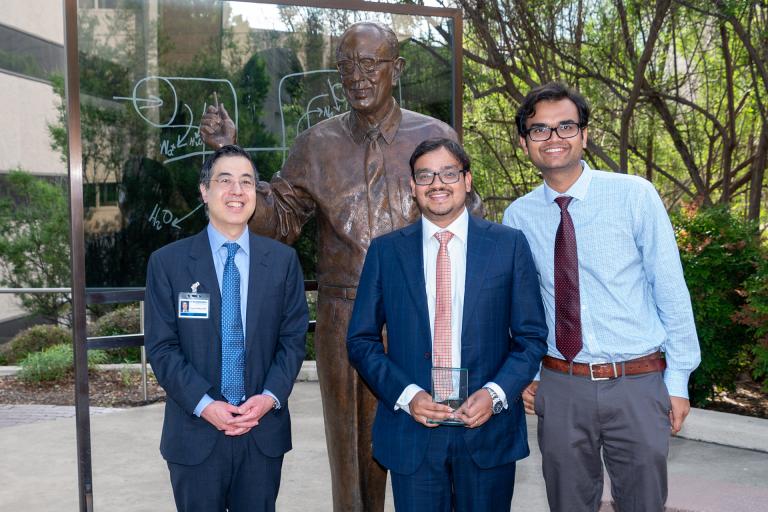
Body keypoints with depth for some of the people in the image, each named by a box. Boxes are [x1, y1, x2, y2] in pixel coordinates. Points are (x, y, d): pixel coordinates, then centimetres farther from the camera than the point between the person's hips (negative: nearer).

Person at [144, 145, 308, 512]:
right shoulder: (167, 262, -1)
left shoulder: (283, 260, 4)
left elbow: (293, 338, 3)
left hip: (264, 432, 2)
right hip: (196, 433, -1)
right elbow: (161, 347, -4)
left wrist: (270, 397, -11)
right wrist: (204, 405, -14)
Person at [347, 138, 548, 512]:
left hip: (488, 428, 0)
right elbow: (361, 340, 3)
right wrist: (406, 395, -11)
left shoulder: (509, 245, 1)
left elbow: (532, 336, 2)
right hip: (410, 432, 0)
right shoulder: (385, 251, 2)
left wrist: (496, 394, -12)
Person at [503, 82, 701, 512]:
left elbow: (671, 289, -5)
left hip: (639, 384, -2)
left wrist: (678, 380, -4)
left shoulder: (635, 195, -7)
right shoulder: (518, 216, 0)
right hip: (560, 386, 2)